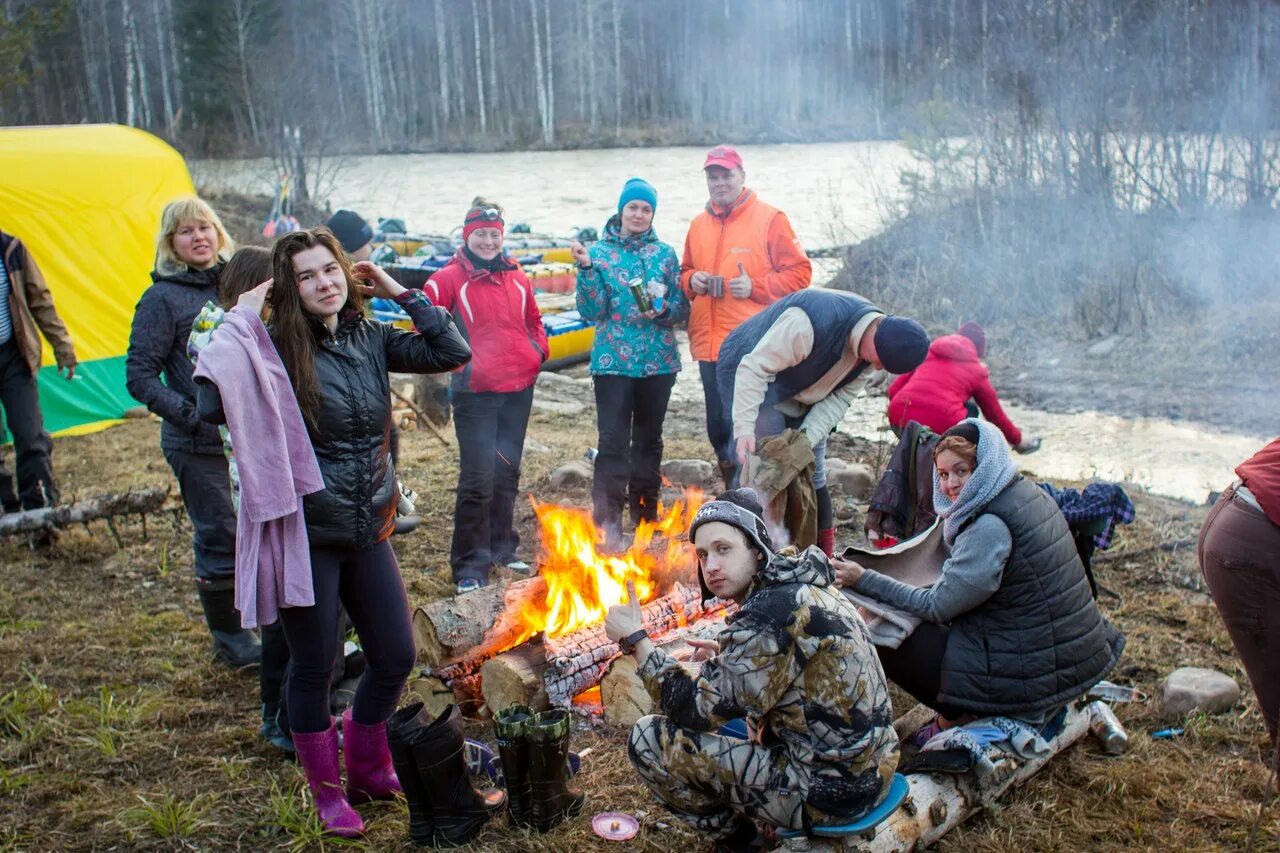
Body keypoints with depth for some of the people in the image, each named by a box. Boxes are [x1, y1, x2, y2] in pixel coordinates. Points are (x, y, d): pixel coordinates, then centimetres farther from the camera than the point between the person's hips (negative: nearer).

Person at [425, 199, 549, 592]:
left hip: (519, 389, 6)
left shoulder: (516, 276, 11)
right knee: (478, 478, -8)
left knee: (507, 473, 16)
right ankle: (470, 566, 2)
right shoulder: (450, 279, -6)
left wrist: (539, 349, 8)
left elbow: (533, 319, 24)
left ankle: (502, 547, 31)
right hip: (475, 393, -6)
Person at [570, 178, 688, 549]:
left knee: (649, 438, 12)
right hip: (613, 362, -2)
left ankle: (645, 511, 24)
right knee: (613, 441, -6)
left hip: (658, 362, 3)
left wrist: (663, 310, -14)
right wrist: (587, 270, -18)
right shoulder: (600, 253, 1)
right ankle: (608, 519, 0)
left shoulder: (665, 253, 6)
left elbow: (682, 307, 6)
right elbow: (592, 312, -6)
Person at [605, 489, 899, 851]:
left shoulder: (773, 613, -22)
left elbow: (698, 709, -17)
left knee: (648, 739, -6)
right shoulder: (796, 583, 5)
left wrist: (635, 641, -10)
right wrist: (731, 657, 9)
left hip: (829, 789, -9)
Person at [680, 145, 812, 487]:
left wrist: (756, 286, -16)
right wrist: (691, 280, 1)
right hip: (709, 345, 6)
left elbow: (800, 273, -4)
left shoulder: (769, 219, -3)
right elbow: (685, 272, 24)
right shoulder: (699, 224, 14)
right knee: (718, 429, 14)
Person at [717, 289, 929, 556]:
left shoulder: (872, 342, -14)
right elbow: (755, 367, -35)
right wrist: (745, 429, -41)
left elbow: (840, 398, -12)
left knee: (813, 478, 5)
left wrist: (808, 438, -26)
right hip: (748, 378, -7)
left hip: (799, 391, 7)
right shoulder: (810, 323, -39)